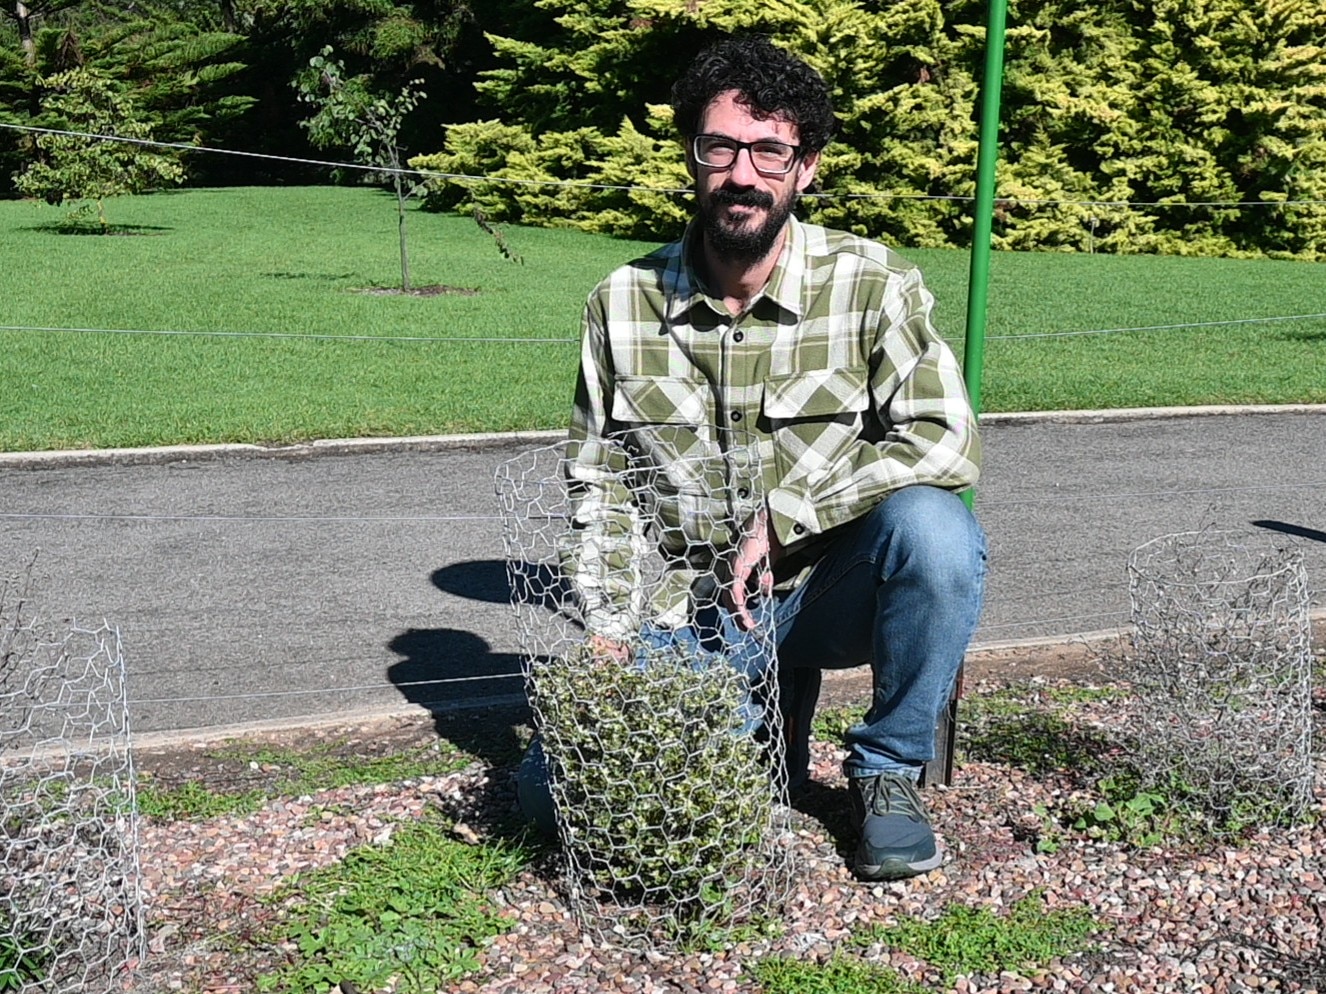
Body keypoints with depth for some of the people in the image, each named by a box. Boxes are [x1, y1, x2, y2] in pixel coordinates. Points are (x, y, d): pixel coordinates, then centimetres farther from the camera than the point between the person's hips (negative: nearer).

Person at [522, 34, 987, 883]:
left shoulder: (872, 286, -11)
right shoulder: (623, 303, -3)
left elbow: (948, 443, -21)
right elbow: (595, 482, 4)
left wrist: (780, 516, -24)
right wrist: (611, 631, -6)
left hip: (828, 586, -2)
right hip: (688, 610, 3)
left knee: (933, 525, -34)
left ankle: (890, 770, -6)